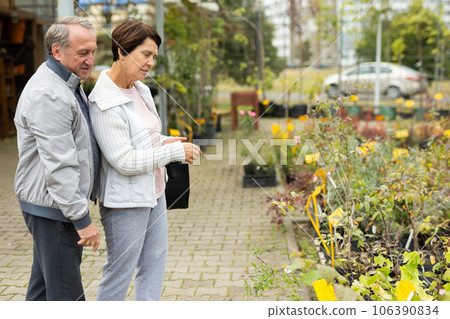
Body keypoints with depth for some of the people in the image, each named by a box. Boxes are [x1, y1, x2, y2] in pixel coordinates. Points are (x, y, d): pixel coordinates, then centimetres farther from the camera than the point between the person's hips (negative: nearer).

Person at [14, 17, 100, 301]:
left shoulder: (68, 84, 13)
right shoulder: (48, 95, -22)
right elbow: (59, 166, -26)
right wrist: (82, 219, -23)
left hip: (54, 204, 11)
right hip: (52, 206, -11)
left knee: (44, 284, 21)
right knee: (66, 293, -3)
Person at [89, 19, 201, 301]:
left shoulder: (140, 89, 6)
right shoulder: (105, 102, -22)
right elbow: (124, 161, -24)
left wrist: (164, 141, 0)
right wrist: (176, 151, -20)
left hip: (154, 191, 9)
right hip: (126, 201, -9)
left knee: (155, 261, 19)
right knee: (120, 270, 6)